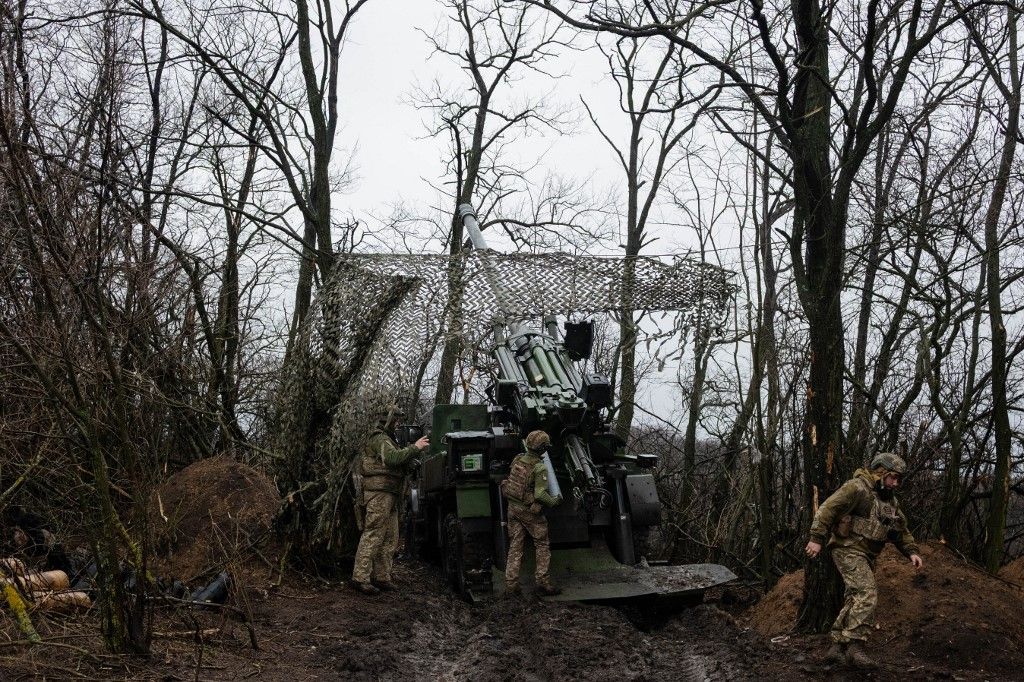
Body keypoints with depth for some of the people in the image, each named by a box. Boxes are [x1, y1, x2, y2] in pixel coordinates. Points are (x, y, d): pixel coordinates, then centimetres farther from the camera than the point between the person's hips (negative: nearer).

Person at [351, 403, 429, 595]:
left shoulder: (387, 439, 24)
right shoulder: (380, 439, -9)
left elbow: (397, 462, 23)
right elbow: (393, 458, -27)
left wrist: (411, 452, 10)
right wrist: (415, 448, -22)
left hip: (389, 496, 11)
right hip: (379, 494, -11)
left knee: (390, 538, 12)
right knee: (373, 536, -11)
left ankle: (381, 576, 17)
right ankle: (360, 578, -10)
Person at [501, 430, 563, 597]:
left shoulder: (518, 459, 1)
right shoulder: (540, 468, -20)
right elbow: (540, 495, -25)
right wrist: (554, 501, -9)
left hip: (513, 507, 6)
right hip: (529, 511, -6)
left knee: (515, 546, 11)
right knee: (542, 545, 10)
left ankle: (511, 584, 10)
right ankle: (543, 582, 9)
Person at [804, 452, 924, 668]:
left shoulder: (890, 499, 15)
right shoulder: (857, 488, -14)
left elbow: (901, 529, 21)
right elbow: (828, 509, -20)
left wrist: (912, 551, 6)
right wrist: (817, 539, -25)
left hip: (866, 555, 9)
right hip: (849, 549, -9)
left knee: (855, 600, 8)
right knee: (867, 595, -19)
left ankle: (837, 646, 14)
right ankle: (855, 645, -16)